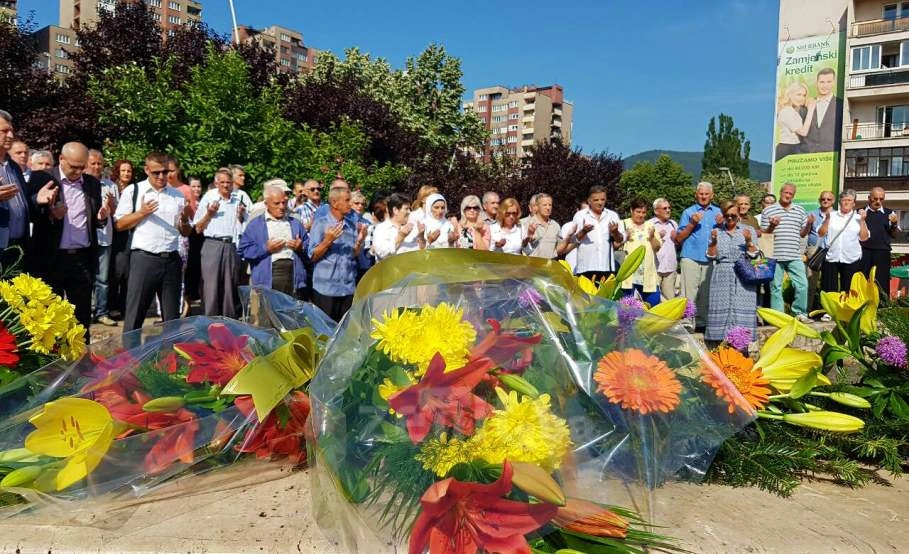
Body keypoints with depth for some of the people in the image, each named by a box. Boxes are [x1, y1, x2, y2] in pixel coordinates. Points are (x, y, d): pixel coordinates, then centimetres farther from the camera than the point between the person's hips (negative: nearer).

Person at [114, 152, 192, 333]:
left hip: (172, 260, 3)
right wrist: (141, 213, -14)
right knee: (135, 313, 2)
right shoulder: (132, 191, 3)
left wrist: (184, 221, -8)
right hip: (144, 258, -3)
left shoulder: (178, 195, 12)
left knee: (172, 315, 11)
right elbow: (120, 224, 0)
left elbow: (185, 233, 14)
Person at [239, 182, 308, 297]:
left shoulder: (296, 223, 19)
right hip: (266, 281, -3)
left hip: (293, 279, 3)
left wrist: (301, 248, -4)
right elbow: (244, 250, 0)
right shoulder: (255, 225, 7)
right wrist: (266, 249, -10)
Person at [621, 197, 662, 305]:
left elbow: (657, 247, 9)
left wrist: (652, 237, -8)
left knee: (654, 301, 2)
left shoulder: (650, 226, 14)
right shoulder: (624, 224, 3)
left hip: (647, 274, 3)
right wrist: (625, 237, -18)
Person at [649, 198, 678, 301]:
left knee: (670, 298, 7)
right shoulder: (649, 224, -1)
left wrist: (676, 238, 4)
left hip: (670, 266, 5)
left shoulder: (673, 224, 18)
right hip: (654, 267, -5)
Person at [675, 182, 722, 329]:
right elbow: (679, 239, 4)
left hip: (711, 259, 3)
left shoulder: (719, 212, 16)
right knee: (689, 292, -7)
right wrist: (692, 224, -8)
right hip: (691, 257, -3)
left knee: (706, 293, 5)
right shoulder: (688, 212, 8)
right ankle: (687, 322, -7)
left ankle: (701, 321, 12)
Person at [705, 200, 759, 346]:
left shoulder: (748, 231, 10)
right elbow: (710, 256, 7)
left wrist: (749, 241, -11)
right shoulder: (716, 232, 12)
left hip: (742, 277, -1)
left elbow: (753, 254, 4)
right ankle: (720, 342, 0)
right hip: (721, 276, 1)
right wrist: (713, 241, -7)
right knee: (721, 309, -3)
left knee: (741, 309, -7)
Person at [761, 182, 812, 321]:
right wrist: (772, 226, -15)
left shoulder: (800, 211, 14)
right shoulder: (768, 211, 4)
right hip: (775, 256, -2)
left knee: (802, 284, -1)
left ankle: (800, 312, 14)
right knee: (776, 287, 3)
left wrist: (809, 224, -2)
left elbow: (802, 233, 17)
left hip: (795, 256, 3)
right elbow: (763, 234, 4)